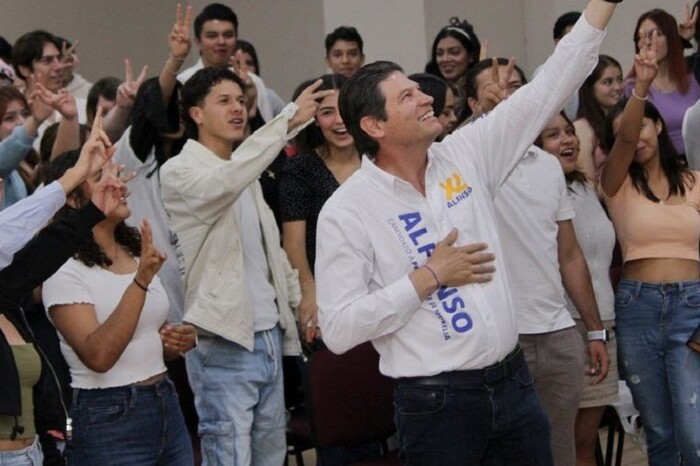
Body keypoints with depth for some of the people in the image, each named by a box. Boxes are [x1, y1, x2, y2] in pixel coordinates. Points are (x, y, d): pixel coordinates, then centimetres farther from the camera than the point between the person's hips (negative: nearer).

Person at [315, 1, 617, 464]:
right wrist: (430, 276, -14)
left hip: (514, 381, 5)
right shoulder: (347, 212, -9)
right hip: (435, 400, -5)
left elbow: (548, 88, 7)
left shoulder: (465, 156, 5)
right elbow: (338, 329, -14)